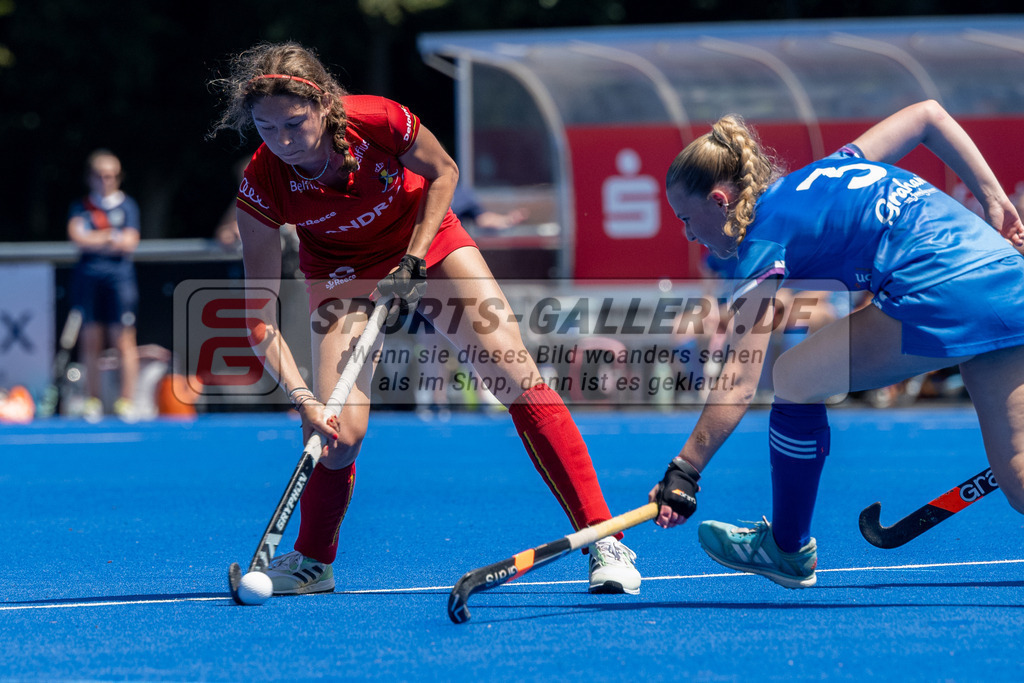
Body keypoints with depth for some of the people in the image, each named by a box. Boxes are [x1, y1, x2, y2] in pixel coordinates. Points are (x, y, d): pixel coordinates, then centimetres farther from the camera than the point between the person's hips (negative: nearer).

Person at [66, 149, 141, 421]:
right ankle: (93, 401, 7)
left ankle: (127, 401, 0)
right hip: (88, 276, 2)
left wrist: (94, 240, -5)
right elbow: (77, 235, -6)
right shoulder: (81, 206, 10)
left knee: (123, 340, -4)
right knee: (91, 340, 2)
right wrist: (111, 236, -6)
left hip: (119, 277, -2)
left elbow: (129, 243, -5)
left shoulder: (127, 205, 6)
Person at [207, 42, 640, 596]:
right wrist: (302, 399, -37)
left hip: (425, 239, 0)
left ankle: (603, 541, -7)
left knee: (520, 381, -14)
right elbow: (260, 319, -26)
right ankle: (312, 562, 15)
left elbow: (442, 174, -8)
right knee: (340, 431, -15)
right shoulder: (262, 187, -30)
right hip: (342, 274, 0)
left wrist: (412, 263, -16)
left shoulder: (379, 122, -32)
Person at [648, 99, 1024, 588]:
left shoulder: (766, 239, 2)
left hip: (943, 295, -9)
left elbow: (739, 385, -6)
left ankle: (788, 548, 21)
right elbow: (928, 115, 28)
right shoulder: (830, 169, 24)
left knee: (795, 379, 8)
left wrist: (682, 473, -6)